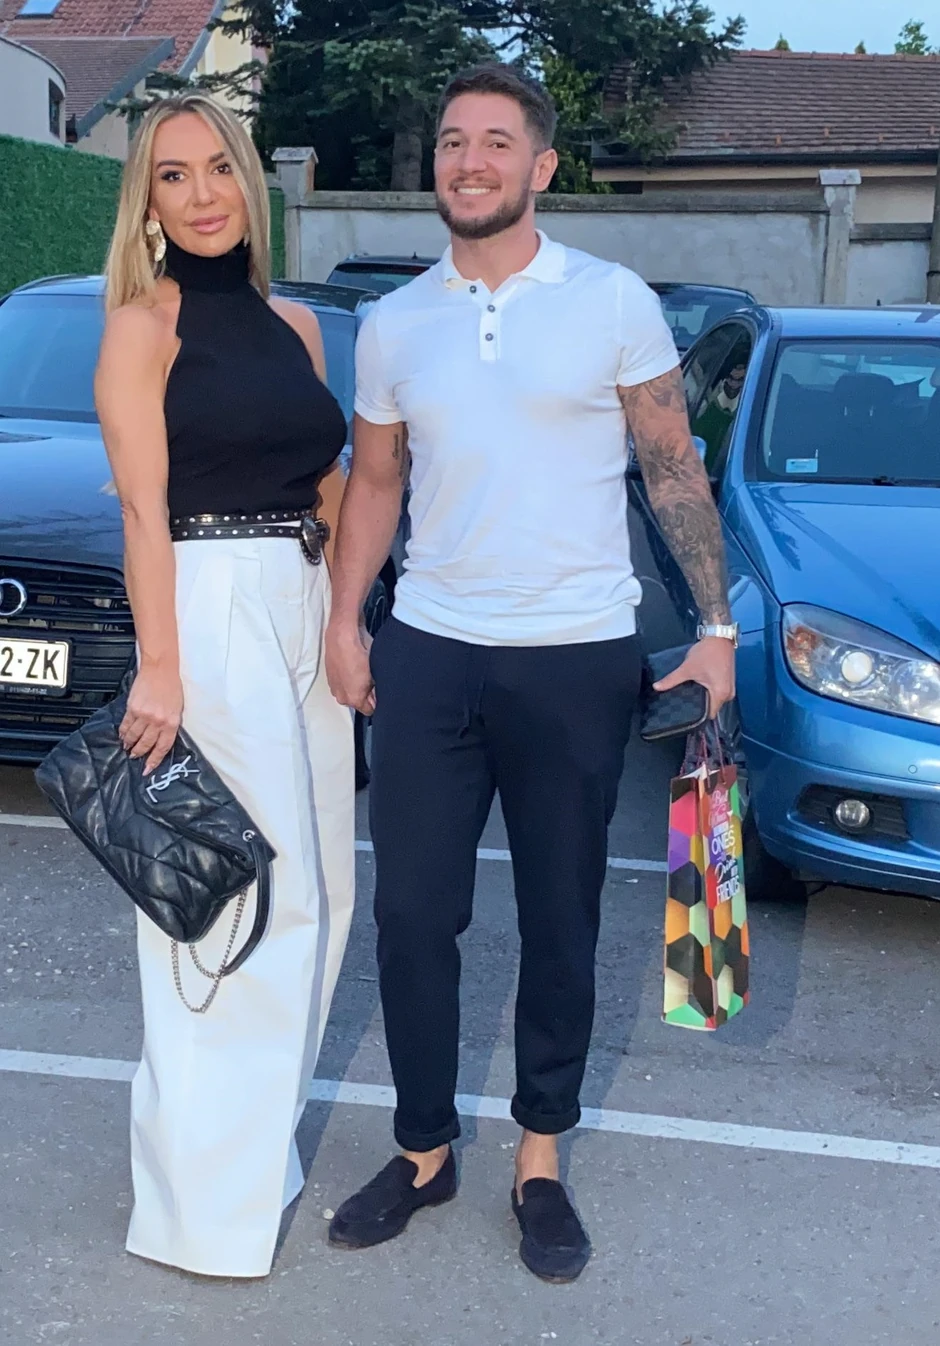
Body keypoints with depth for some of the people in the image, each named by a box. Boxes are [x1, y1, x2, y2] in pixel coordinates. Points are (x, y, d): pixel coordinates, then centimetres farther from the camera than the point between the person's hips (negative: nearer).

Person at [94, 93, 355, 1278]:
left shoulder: (294, 325, 15)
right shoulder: (145, 324, -3)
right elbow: (144, 511, -11)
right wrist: (158, 671, -17)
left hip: (305, 613, 7)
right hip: (211, 612, -7)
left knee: (309, 888, 11)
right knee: (242, 895, -6)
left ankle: (261, 1126, 28)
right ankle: (208, 1199, 7)